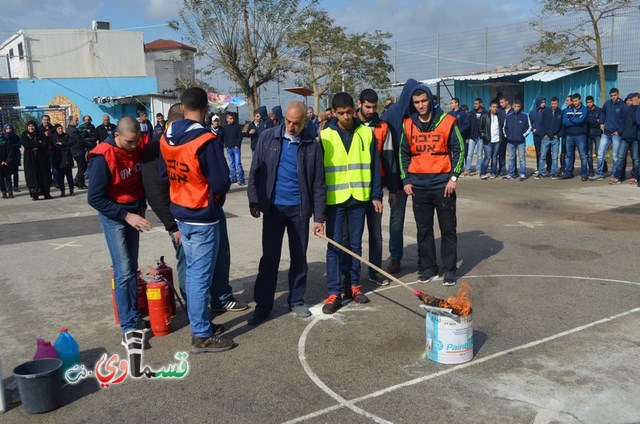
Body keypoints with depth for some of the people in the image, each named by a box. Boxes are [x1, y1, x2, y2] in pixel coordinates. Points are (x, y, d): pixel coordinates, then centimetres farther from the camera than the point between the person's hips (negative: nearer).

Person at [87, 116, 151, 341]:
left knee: (132, 267, 11)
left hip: (134, 211, 6)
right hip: (113, 215, -6)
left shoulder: (139, 147, -5)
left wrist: (141, 207, 8)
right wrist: (126, 215, -20)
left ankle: (134, 316, 21)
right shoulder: (103, 158, -22)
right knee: (123, 270, -8)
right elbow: (95, 199, -18)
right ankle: (128, 326, -2)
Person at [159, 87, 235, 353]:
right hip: (203, 216, -7)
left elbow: (163, 175, 10)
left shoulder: (166, 138, 2)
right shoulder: (206, 141, -20)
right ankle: (202, 336, 9)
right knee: (201, 276, 0)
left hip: (180, 214, 7)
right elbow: (221, 183, -19)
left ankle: (197, 321, 32)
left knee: (192, 270, 19)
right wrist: (215, 198, 2)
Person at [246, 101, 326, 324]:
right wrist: (254, 201, -2)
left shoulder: (312, 145, -2)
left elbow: (318, 183, -1)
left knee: (299, 258, 11)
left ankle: (296, 301, 26)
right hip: (273, 207, 0)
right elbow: (255, 171, 3)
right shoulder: (268, 137, -1)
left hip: (299, 209, 0)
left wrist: (319, 217, -2)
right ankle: (263, 305, 15)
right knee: (269, 258, 5)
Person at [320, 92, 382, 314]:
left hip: (359, 197, 2)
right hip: (334, 199, -2)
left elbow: (374, 166, 6)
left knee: (355, 244, 12)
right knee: (334, 246, 0)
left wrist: (376, 195, 3)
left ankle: (354, 285, 24)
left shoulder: (366, 133, 2)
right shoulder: (324, 136, -2)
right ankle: (333, 293, 5)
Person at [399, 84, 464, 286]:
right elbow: (404, 154, 12)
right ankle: (428, 267, 20)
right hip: (418, 186, 3)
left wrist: (454, 177, -9)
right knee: (423, 230, 9)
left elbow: (459, 149, -1)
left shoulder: (447, 121, -4)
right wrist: (406, 180, 5)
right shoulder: (408, 124, 5)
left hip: (443, 185, -3)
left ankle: (449, 270, 13)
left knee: (448, 229, 4)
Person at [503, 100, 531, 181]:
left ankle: (523, 174, 2)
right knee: (511, 158, 8)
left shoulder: (524, 116, -1)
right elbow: (505, 127, 15)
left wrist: (524, 135, -4)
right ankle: (510, 174, 13)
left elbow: (529, 127, 3)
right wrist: (506, 135, 5)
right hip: (510, 141, 3)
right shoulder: (508, 117, 5)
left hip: (521, 141, -3)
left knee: (522, 158, -2)